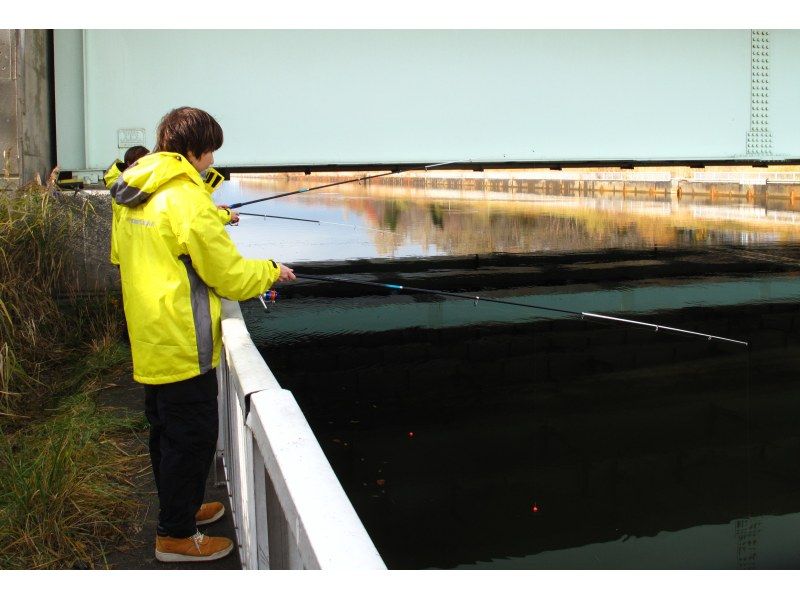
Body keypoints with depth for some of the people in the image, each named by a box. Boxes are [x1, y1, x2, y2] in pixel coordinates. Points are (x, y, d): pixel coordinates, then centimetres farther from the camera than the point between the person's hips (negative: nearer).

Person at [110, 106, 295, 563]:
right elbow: (229, 275, -15)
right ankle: (177, 536, 12)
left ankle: (180, 508, 37)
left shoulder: (137, 196, 8)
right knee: (192, 436, 2)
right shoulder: (186, 198, -19)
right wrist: (270, 271, 1)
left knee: (168, 432, 21)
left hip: (151, 342, 9)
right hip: (183, 345, -9)